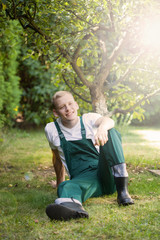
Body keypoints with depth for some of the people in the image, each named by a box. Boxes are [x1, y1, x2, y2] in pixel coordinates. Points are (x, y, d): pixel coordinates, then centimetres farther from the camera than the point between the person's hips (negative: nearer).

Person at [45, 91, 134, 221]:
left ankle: (122, 189, -34)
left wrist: (102, 127, -46)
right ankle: (71, 206, -74)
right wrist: (60, 183, 28)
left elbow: (108, 120, -21)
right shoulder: (51, 130, 7)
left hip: (107, 175, 0)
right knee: (67, 186, -36)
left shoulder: (88, 119, 3)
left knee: (110, 132, -23)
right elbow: (57, 158, 22)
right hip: (82, 178, 0)